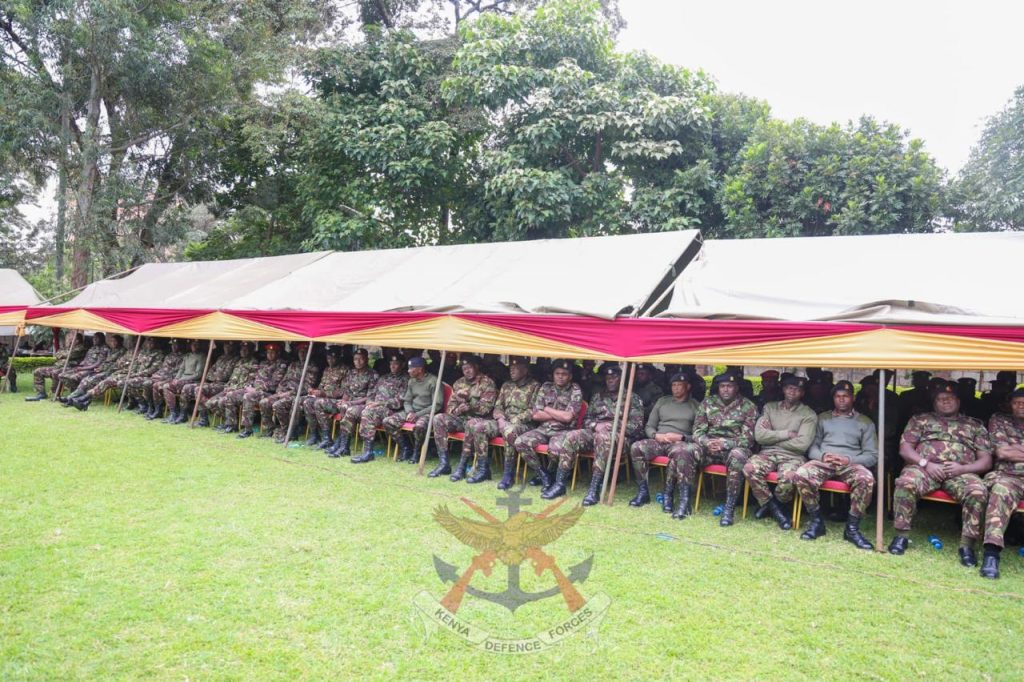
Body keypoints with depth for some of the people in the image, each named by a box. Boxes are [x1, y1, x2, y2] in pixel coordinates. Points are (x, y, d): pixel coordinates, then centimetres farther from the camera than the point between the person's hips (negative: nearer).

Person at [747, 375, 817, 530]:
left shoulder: (809, 415, 3)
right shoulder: (770, 407, 11)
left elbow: (802, 444, -10)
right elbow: (759, 436, -1)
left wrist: (772, 437, -4)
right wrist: (787, 434, -7)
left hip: (793, 456, -2)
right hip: (768, 453, 2)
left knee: (787, 478, -36)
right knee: (750, 468, -30)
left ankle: (769, 504, -2)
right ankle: (773, 506, -6)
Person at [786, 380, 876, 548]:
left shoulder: (865, 422, 16)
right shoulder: (823, 418, 20)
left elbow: (872, 455, 8)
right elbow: (812, 447, 14)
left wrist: (849, 460, -11)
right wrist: (822, 456, -10)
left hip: (851, 464, -1)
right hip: (823, 462, 1)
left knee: (866, 479, -37)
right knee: (801, 475, -32)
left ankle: (852, 528, -20)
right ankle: (817, 521, -13)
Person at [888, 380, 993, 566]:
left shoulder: (975, 426, 22)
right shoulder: (920, 420, 21)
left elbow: (986, 460, 14)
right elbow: (905, 448, 10)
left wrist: (963, 468, -7)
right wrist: (925, 463, -8)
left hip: (961, 472, 1)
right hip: (924, 467, -1)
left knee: (978, 492, -33)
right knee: (906, 483, -34)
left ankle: (967, 545, -22)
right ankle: (901, 535, -22)